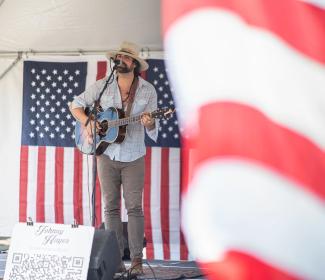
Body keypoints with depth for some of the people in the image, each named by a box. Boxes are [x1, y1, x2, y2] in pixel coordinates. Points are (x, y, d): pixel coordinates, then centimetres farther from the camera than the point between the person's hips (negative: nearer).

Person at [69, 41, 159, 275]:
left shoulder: (148, 90, -1)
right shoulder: (103, 86, 1)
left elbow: (153, 132, 0)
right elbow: (76, 105, 10)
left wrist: (149, 123, -24)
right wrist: (87, 122, -8)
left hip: (133, 158, -2)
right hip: (107, 155, 2)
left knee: (134, 207, -6)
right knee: (111, 207, 3)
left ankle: (137, 259, -2)